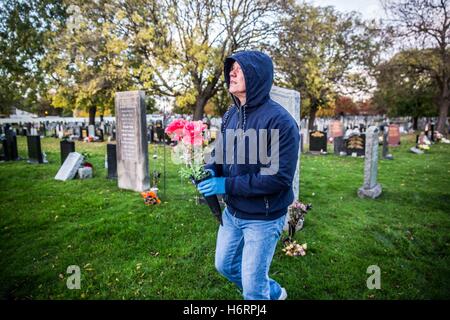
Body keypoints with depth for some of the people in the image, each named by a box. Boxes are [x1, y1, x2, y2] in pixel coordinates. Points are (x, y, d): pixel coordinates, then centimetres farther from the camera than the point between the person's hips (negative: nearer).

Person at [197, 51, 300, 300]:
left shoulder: (279, 121, -22)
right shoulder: (230, 115, 2)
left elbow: (279, 176, -26)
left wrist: (227, 185, -26)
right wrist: (211, 171, -12)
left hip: (263, 219, -8)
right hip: (232, 212, 8)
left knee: (252, 284, 8)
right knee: (225, 266, 25)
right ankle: (273, 292, 48)